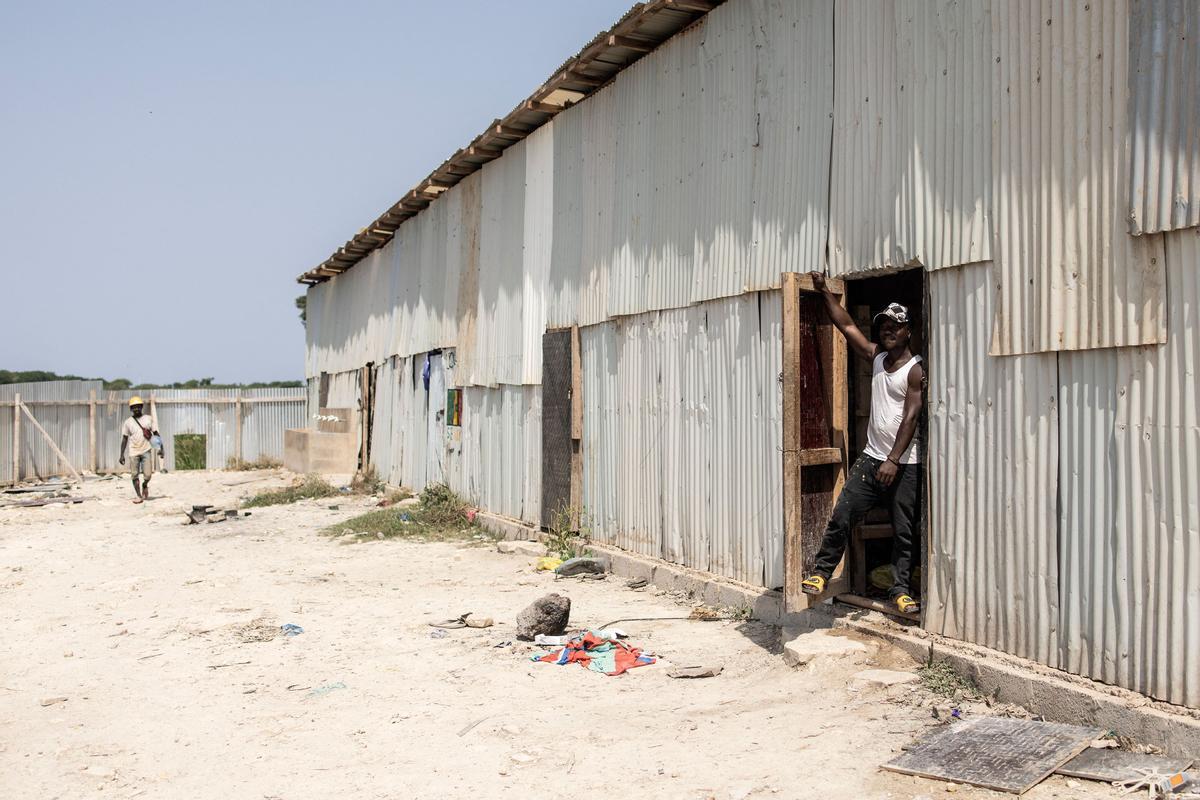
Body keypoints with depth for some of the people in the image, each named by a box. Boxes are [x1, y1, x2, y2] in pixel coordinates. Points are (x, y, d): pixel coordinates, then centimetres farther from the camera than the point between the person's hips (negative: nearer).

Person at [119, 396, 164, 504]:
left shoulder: (148, 419, 4)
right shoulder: (128, 422, 4)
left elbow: (156, 434, 7)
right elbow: (124, 439, 6)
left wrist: (161, 448, 0)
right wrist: (122, 455, 2)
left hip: (146, 450, 0)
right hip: (134, 452, 0)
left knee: (147, 475, -7)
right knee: (135, 475, 2)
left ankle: (145, 486, 25)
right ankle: (138, 495, 15)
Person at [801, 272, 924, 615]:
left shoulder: (915, 370, -8)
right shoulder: (876, 357, 9)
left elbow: (910, 418, -14)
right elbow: (847, 326, 10)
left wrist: (894, 460, -19)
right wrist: (824, 291, 5)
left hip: (904, 463, -5)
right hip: (872, 456, 5)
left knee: (903, 531, 3)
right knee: (841, 516, -1)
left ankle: (901, 590, 12)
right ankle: (821, 572, 9)